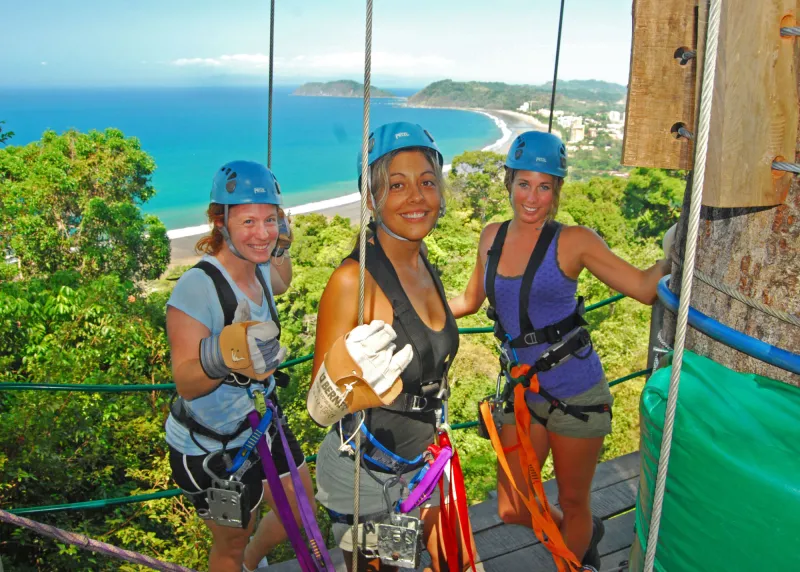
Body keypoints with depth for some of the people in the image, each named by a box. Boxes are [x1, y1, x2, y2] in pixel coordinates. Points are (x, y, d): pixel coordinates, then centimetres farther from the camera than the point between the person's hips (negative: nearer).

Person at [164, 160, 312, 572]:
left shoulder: (257, 270, -6)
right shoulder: (198, 287, -29)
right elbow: (185, 383, -32)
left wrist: (281, 245, 5)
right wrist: (221, 356, -51)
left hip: (262, 427, 7)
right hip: (209, 450, -7)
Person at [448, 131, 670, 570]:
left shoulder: (573, 241, -12)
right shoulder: (492, 236, 1)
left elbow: (644, 288, -12)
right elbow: (470, 301, 14)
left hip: (576, 396, -4)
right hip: (522, 393, 5)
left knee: (572, 502, 14)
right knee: (512, 510, 13)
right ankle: (584, 534, 44)